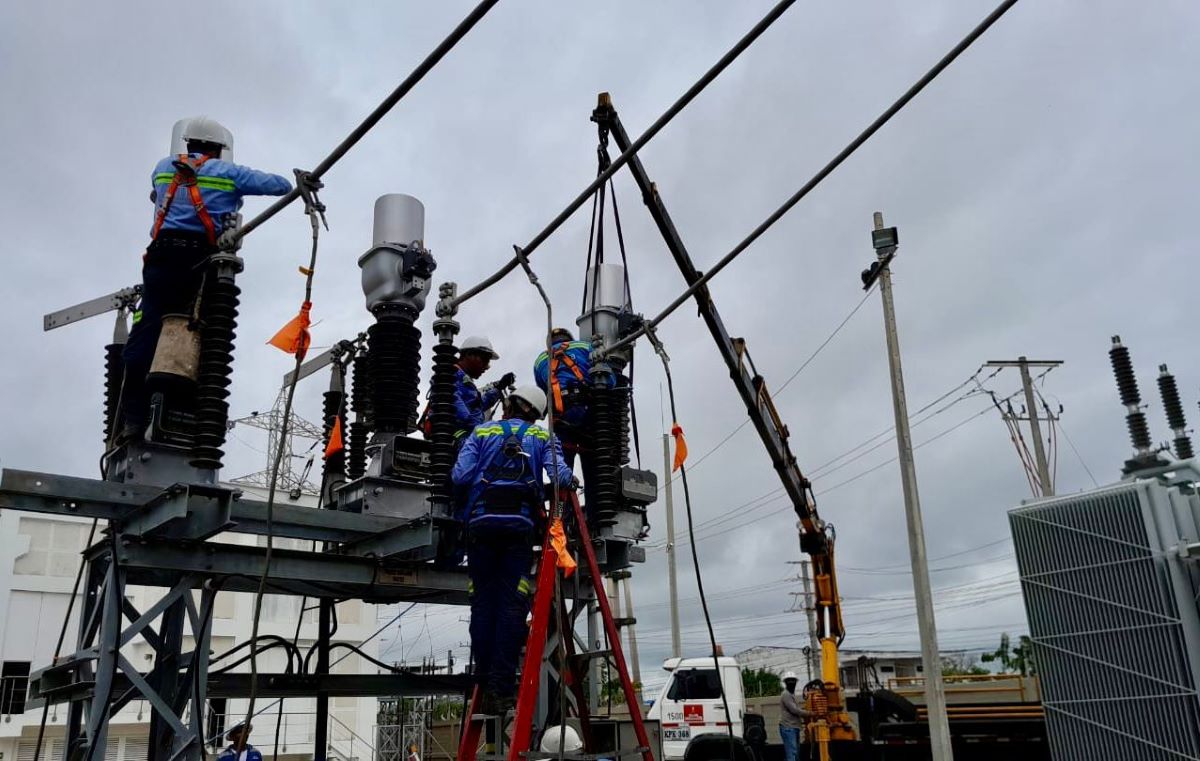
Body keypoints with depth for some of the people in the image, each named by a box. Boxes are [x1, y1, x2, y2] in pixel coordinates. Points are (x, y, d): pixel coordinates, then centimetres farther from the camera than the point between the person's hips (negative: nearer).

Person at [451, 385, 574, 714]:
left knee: (483, 602, 6)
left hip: (480, 522, 1)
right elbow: (561, 476, 0)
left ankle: (483, 683, 4)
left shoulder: (482, 432, 17)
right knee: (512, 604, -1)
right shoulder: (542, 437, 16)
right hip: (520, 523, -1)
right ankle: (501, 687, -5)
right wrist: (568, 482, 21)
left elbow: (461, 475, 3)